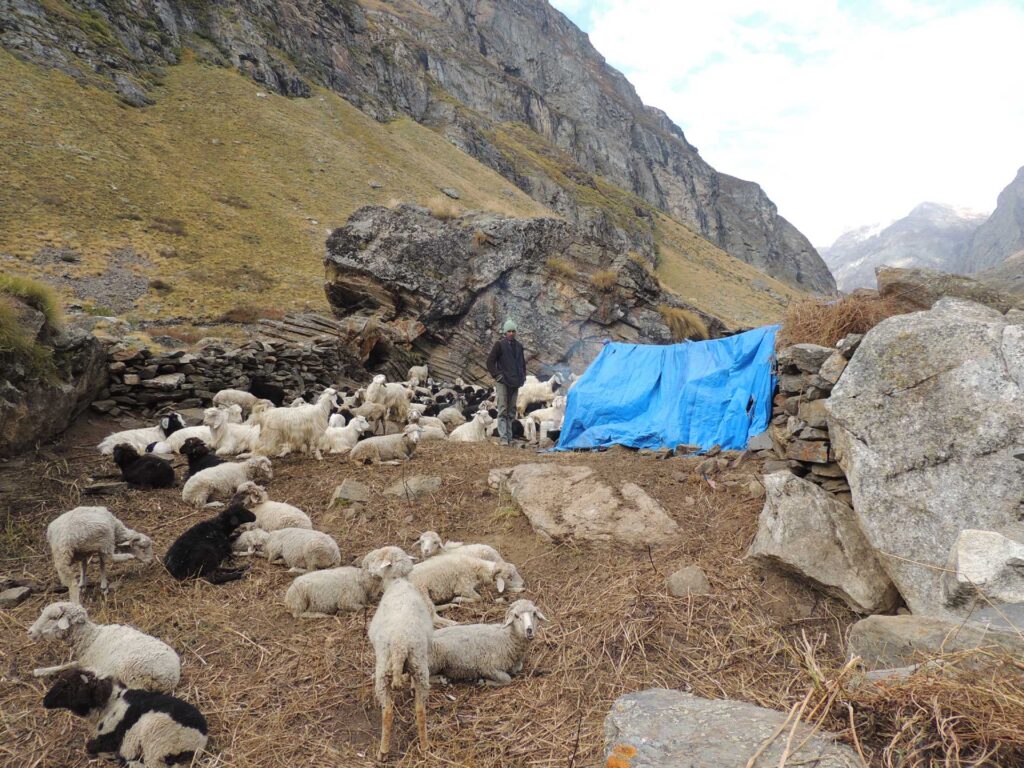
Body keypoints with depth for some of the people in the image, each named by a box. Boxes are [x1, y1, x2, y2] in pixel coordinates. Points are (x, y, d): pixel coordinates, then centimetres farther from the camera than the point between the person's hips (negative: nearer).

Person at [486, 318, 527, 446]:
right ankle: (503, 438, -11)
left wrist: (523, 377, 15)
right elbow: (490, 361, -6)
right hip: (502, 382, -6)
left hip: (515, 383, 6)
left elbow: (522, 363, 26)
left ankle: (509, 438, 16)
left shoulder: (519, 346, 13)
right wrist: (497, 375, -11)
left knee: (511, 411, 10)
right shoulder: (499, 344, -4)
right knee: (503, 410, -9)